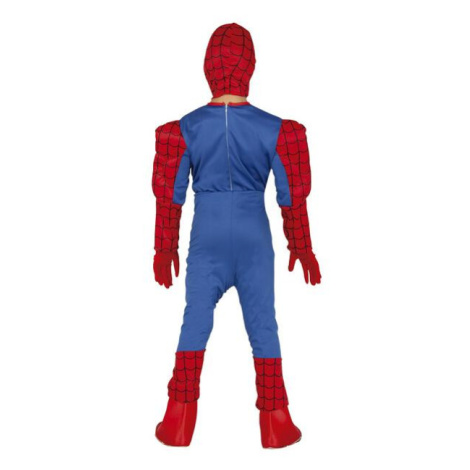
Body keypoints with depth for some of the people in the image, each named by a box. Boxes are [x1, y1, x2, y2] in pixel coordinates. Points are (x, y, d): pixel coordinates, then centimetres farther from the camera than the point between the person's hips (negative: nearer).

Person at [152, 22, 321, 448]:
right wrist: (302, 248, 11)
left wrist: (165, 249, 12)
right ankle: (276, 424, 22)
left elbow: (170, 195, 0)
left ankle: (179, 423, 20)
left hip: (206, 236, 1)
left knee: (195, 322, 11)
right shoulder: (276, 129, -8)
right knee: (263, 325, 10)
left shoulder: (184, 129, -6)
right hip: (254, 237, 0)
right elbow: (292, 196, -2)